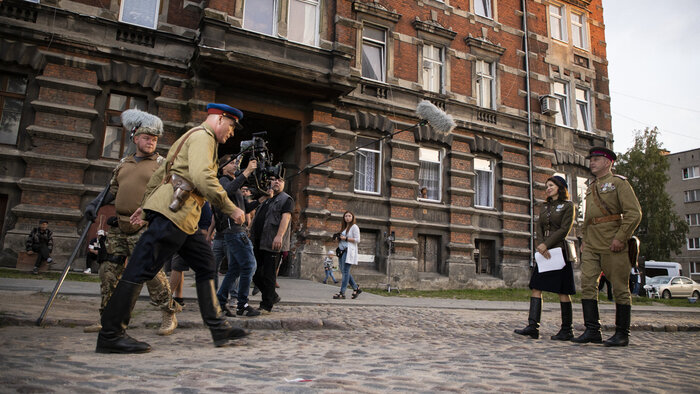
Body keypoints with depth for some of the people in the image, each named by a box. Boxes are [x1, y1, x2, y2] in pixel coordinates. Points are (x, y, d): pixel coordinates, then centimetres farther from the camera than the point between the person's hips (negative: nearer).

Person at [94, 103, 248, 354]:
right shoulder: (202, 136, -5)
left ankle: (217, 327, 11)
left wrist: (146, 205, 27)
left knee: (206, 264, 9)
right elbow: (202, 178, -22)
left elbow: (159, 174, 27)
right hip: (173, 213, -11)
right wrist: (231, 209, -17)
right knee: (141, 270, -6)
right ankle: (110, 335, 1)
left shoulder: (191, 137, 27)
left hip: (183, 219, 11)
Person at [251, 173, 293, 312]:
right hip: (258, 243, 8)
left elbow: (286, 217, -15)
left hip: (273, 244, -8)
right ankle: (273, 296, 26)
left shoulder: (286, 199, 0)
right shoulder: (266, 201, 24)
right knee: (256, 274, 10)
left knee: (268, 275, -6)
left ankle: (266, 305, 1)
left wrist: (279, 236, -28)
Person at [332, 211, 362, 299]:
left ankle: (342, 293, -13)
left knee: (345, 272, -11)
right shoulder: (344, 227, 23)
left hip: (349, 251, -8)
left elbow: (357, 240, -9)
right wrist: (339, 238, 8)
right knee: (344, 271, 6)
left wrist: (345, 238, -13)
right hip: (342, 251, 8)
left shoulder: (354, 227, -1)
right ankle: (356, 288, 17)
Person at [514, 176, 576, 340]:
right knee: (536, 287, -2)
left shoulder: (568, 205, 0)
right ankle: (533, 326, -4)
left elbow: (564, 229, -10)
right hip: (544, 252, 6)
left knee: (562, 291, -2)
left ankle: (567, 330, 7)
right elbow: (539, 227, 9)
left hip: (559, 250, -6)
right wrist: (540, 245, -8)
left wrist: (546, 244, -15)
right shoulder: (545, 206, 19)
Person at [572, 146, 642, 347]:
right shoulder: (591, 187, 20)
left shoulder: (619, 183, 0)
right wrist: (584, 239, 15)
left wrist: (621, 238, -17)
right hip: (591, 246, 6)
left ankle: (622, 334, 10)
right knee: (587, 284, -3)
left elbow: (634, 213, -9)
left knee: (620, 289, 2)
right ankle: (592, 330, 0)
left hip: (612, 245, -6)